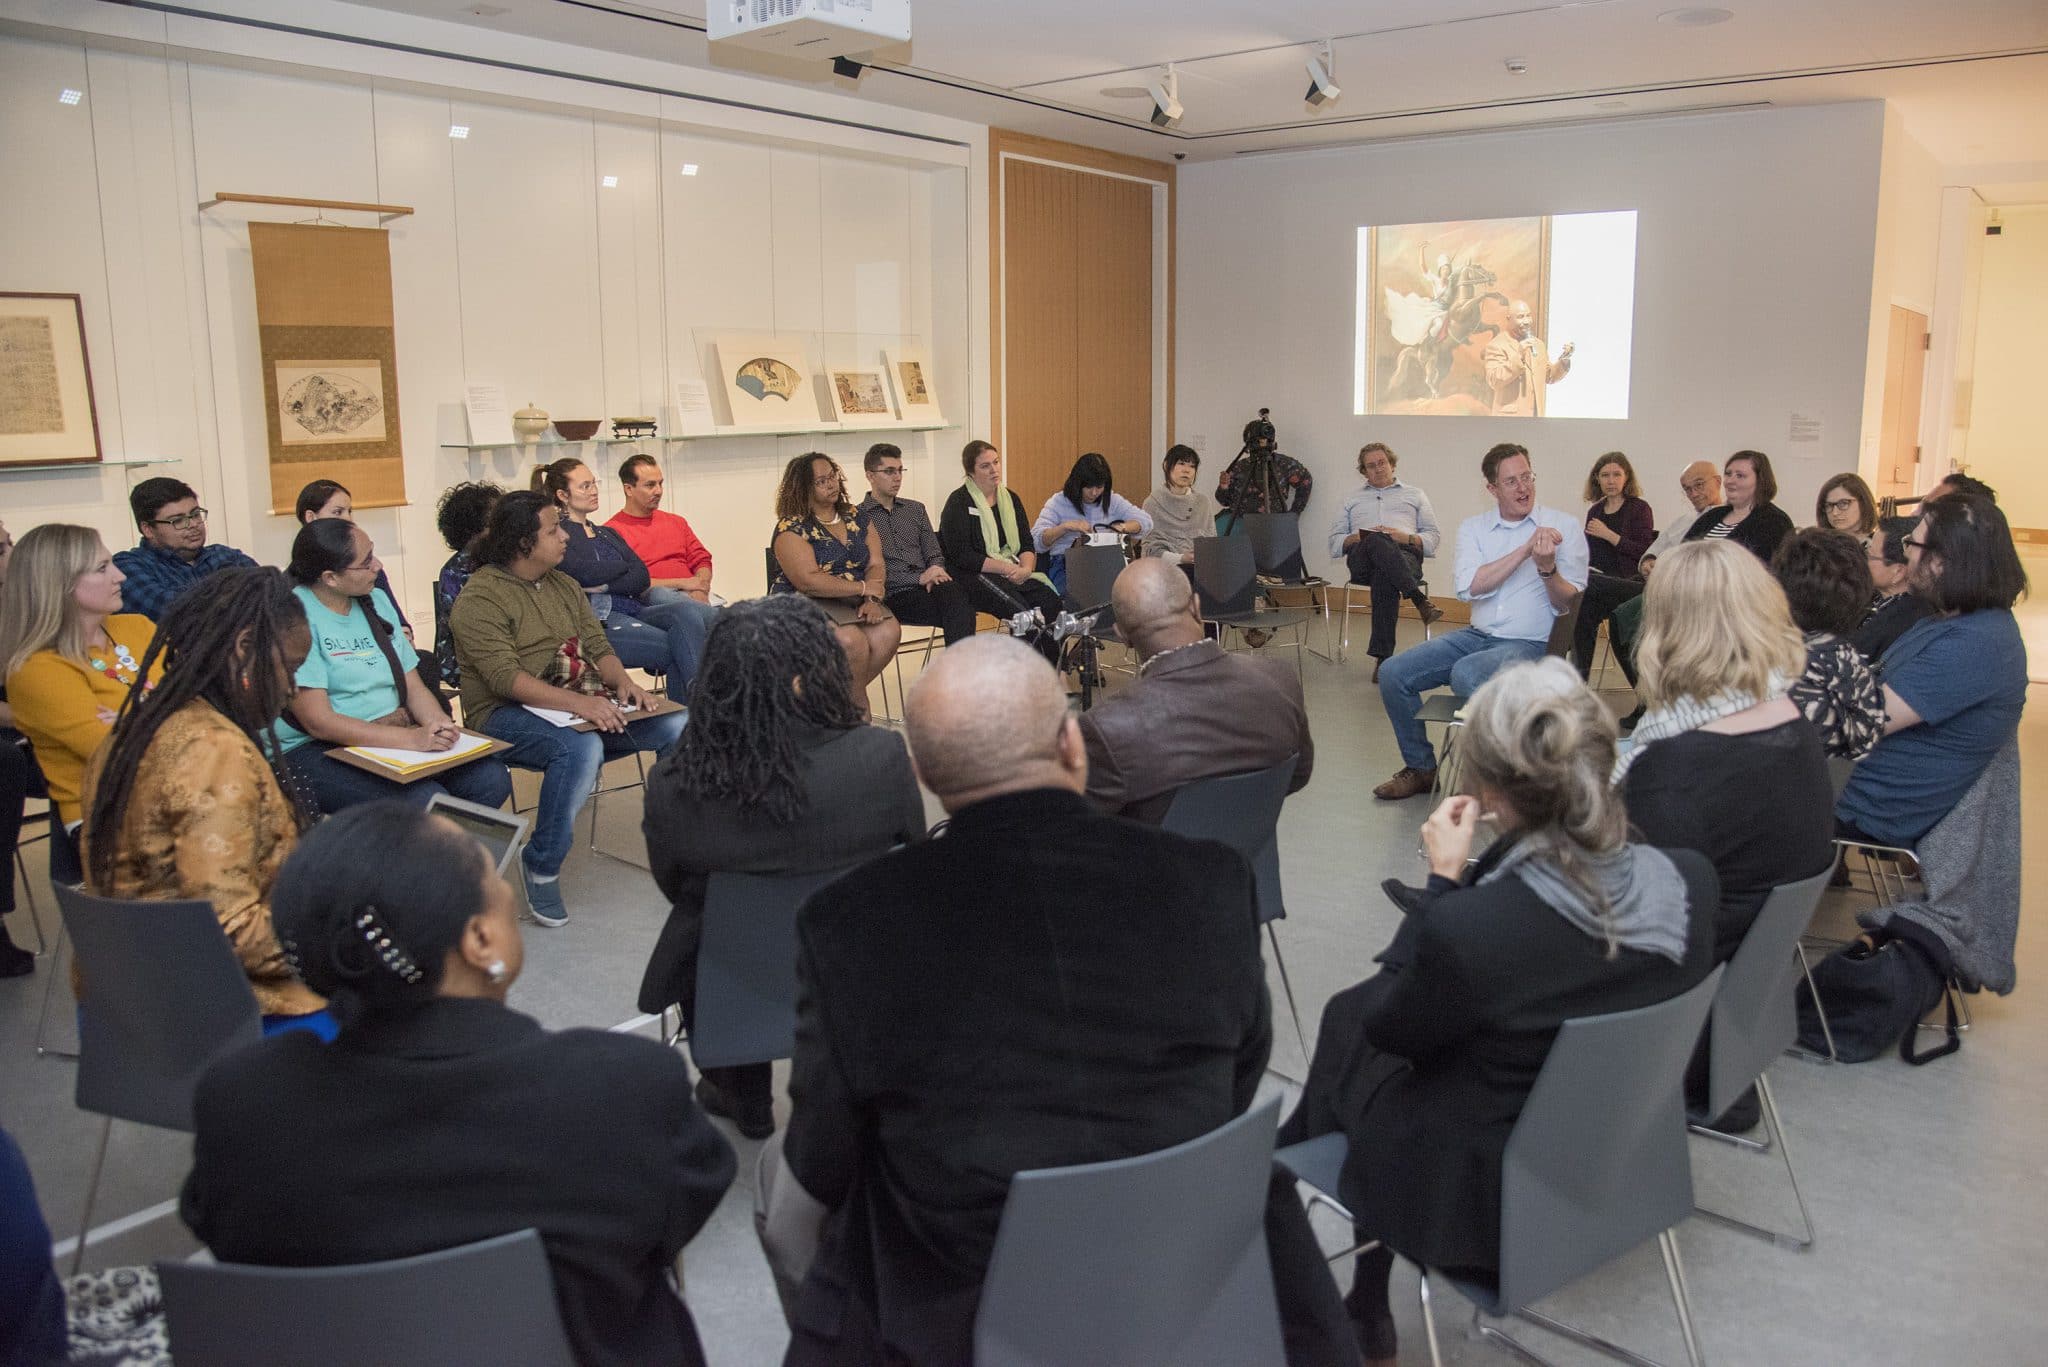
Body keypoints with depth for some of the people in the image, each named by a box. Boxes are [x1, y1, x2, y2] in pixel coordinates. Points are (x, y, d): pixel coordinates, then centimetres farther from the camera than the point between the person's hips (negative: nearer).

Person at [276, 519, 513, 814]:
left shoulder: (376, 601, 12)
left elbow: (413, 687, 11)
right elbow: (318, 721, -17)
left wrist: (439, 724, -13)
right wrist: (412, 738, -25)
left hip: (399, 734, 7)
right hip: (318, 751, -7)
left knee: (493, 779, -16)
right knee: (429, 802, -31)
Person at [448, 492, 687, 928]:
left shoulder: (565, 585, 16)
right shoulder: (481, 597, -9)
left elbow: (597, 645, 11)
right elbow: (505, 677, -20)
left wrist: (622, 682, -13)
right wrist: (576, 703, -32)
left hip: (582, 704, 7)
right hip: (507, 715, -7)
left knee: (679, 726, -13)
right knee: (581, 748, -38)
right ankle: (542, 870, -20)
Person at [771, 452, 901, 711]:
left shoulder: (856, 518, 12)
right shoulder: (792, 528, -7)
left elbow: (876, 564, 4)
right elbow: (808, 581, -18)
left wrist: (873, 599, -16)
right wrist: (864, 588, -15)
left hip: (855, 603, 6)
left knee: (889, 631, -23)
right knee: (851, 640, -32)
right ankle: (860, 710, -8)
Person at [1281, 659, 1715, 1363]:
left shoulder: (1465, 928, -36)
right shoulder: (1689, 880, -17)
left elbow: (1387, 1024, -14)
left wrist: (1444, 880, -13)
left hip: (1488, 1200, -5)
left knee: (1349, 1022, 21)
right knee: (1354, 1008, 22)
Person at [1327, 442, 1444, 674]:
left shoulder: (1414, 495, 30)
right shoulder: (1352, 501, 34)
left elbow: (1434, 537, 19)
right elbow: (1334, 544, 23)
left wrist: (1406, 537, -3)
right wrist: (1358, 538, 0)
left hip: (1404, 554, 0)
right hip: (1361, 558, 0)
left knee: (1384, 576, -41)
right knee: (1377, 542, -41)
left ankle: (1382, 656, -47)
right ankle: (1420, 599, -49)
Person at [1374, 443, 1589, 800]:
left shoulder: (1564, 526, -1)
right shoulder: (1473, 527, 7)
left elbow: (1570, 607, -6)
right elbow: (1469, 587, -12)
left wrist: (1547, 568, -25)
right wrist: (1526, 549, -17)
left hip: (1531, 644, -5)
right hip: (1477, 635, 5)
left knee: (1465, 673, -34)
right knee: (1393, 674, -9)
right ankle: (1420, 768, 10)